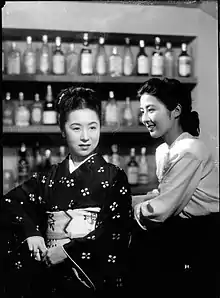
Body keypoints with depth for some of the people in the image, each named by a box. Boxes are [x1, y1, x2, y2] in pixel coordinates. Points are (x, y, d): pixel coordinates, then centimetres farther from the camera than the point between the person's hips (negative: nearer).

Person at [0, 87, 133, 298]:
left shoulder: (113, 177, 4)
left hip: (94, 277, -4)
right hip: (49, 275, 4)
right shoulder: (49, 178, 14)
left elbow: (117, 231, -5)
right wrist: (30, 232, -11)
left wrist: (69, 251, -12)